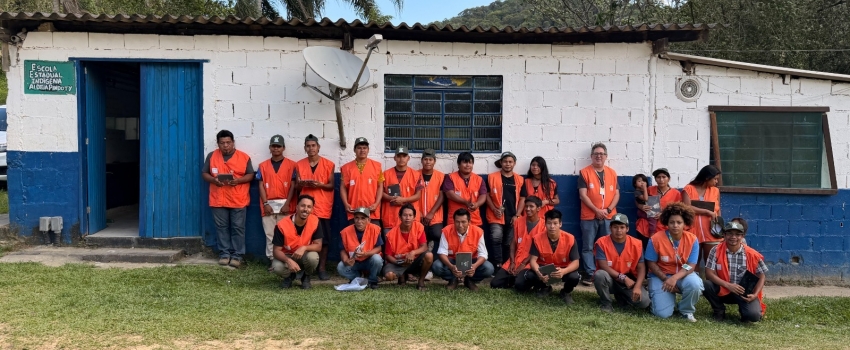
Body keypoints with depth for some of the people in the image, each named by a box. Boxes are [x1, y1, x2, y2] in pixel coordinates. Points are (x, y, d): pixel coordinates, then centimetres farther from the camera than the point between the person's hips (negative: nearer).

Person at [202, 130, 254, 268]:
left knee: (238, 227, 1)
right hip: (218, 199, 2)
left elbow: (250, 175, 0)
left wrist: (238, 180, -18)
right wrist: (213, 180, -13)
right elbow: (204, 173, 8)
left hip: (238, 200, -2)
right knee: (221, 227, 7)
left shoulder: (244, 157, 0)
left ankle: (237, 255, 7)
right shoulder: (212, 156, 6)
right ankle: (224, 253, 16)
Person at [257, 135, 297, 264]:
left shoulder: (291, 165, 3)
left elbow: (292, 186, -1)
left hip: (284, 205, -2)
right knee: (270, 234, 3)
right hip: (268, 205, 2)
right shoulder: (263, 165, 10)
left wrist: (287, 204, -9)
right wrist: (265, 203, -5)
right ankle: (272, 260, 8)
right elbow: (261, 186, 6)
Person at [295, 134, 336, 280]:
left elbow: (331, 185, 3)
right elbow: (297, 187, 11)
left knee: (324, 239, -1)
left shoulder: (329, 164, 2)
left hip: (323, 207, -1)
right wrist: (302, 184, -12)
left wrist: (320, 185, -16)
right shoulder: (299, 165, 8)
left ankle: (322, 268, 6)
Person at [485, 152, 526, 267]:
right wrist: (494, 209, -10)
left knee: (509, 244, 9)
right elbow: (487, 195, 2)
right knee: (496, 238, -18)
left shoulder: (519, 179, 7)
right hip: (496, 217, -2)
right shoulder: (492, 177, 1)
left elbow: (522, 198, 7)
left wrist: (517, 215, -3)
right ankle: (497, 265, -11)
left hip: (513, 218, 2)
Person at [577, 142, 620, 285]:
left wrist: (608, 209, -7)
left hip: (609, 216, 3)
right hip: (589, 217, -2)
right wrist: (597, 210, -13)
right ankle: (589, 273, 5)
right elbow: (583, 195, -6)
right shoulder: (584, 172, 0)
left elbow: (616, 194, 8)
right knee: (588, 247, 0)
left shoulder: (612, 173, 11)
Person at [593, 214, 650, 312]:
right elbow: (603, 266, -20)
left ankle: (621, 295, 14)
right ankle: (606, 303, -9)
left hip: (629, 281, 2)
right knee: (600, 274, -36)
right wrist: (623, 278, -25)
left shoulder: (636, 244, -8)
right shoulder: (602, 242, -15)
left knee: (644, 301, -21)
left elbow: (641, 268, -7)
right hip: (610, 279, -2)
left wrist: (637, 286, -23)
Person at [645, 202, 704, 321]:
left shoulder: (692, 240, -13)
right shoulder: (656, 239, -18)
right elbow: (651, 263, -9)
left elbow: (691, 266, -15)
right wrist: (665, 279, -19)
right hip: (661, 276, -2)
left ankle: (686, 310, -3)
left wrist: (675, 278, -31)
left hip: (683, 275, 2)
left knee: (695, 284, -35)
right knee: (663, 313, -17)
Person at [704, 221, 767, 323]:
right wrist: (727, 285, -25)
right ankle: (719, 310, 1)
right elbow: (709, 273, -14)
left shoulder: (752, 254, -9)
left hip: (745, 293, -1)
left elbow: (761, 276, -1)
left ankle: (743, 310, 14)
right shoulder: (716, 251, -11)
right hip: (723, 290, 1)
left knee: (753, 315, -27)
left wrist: (755, 294, -15)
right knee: (706, 285, -29)